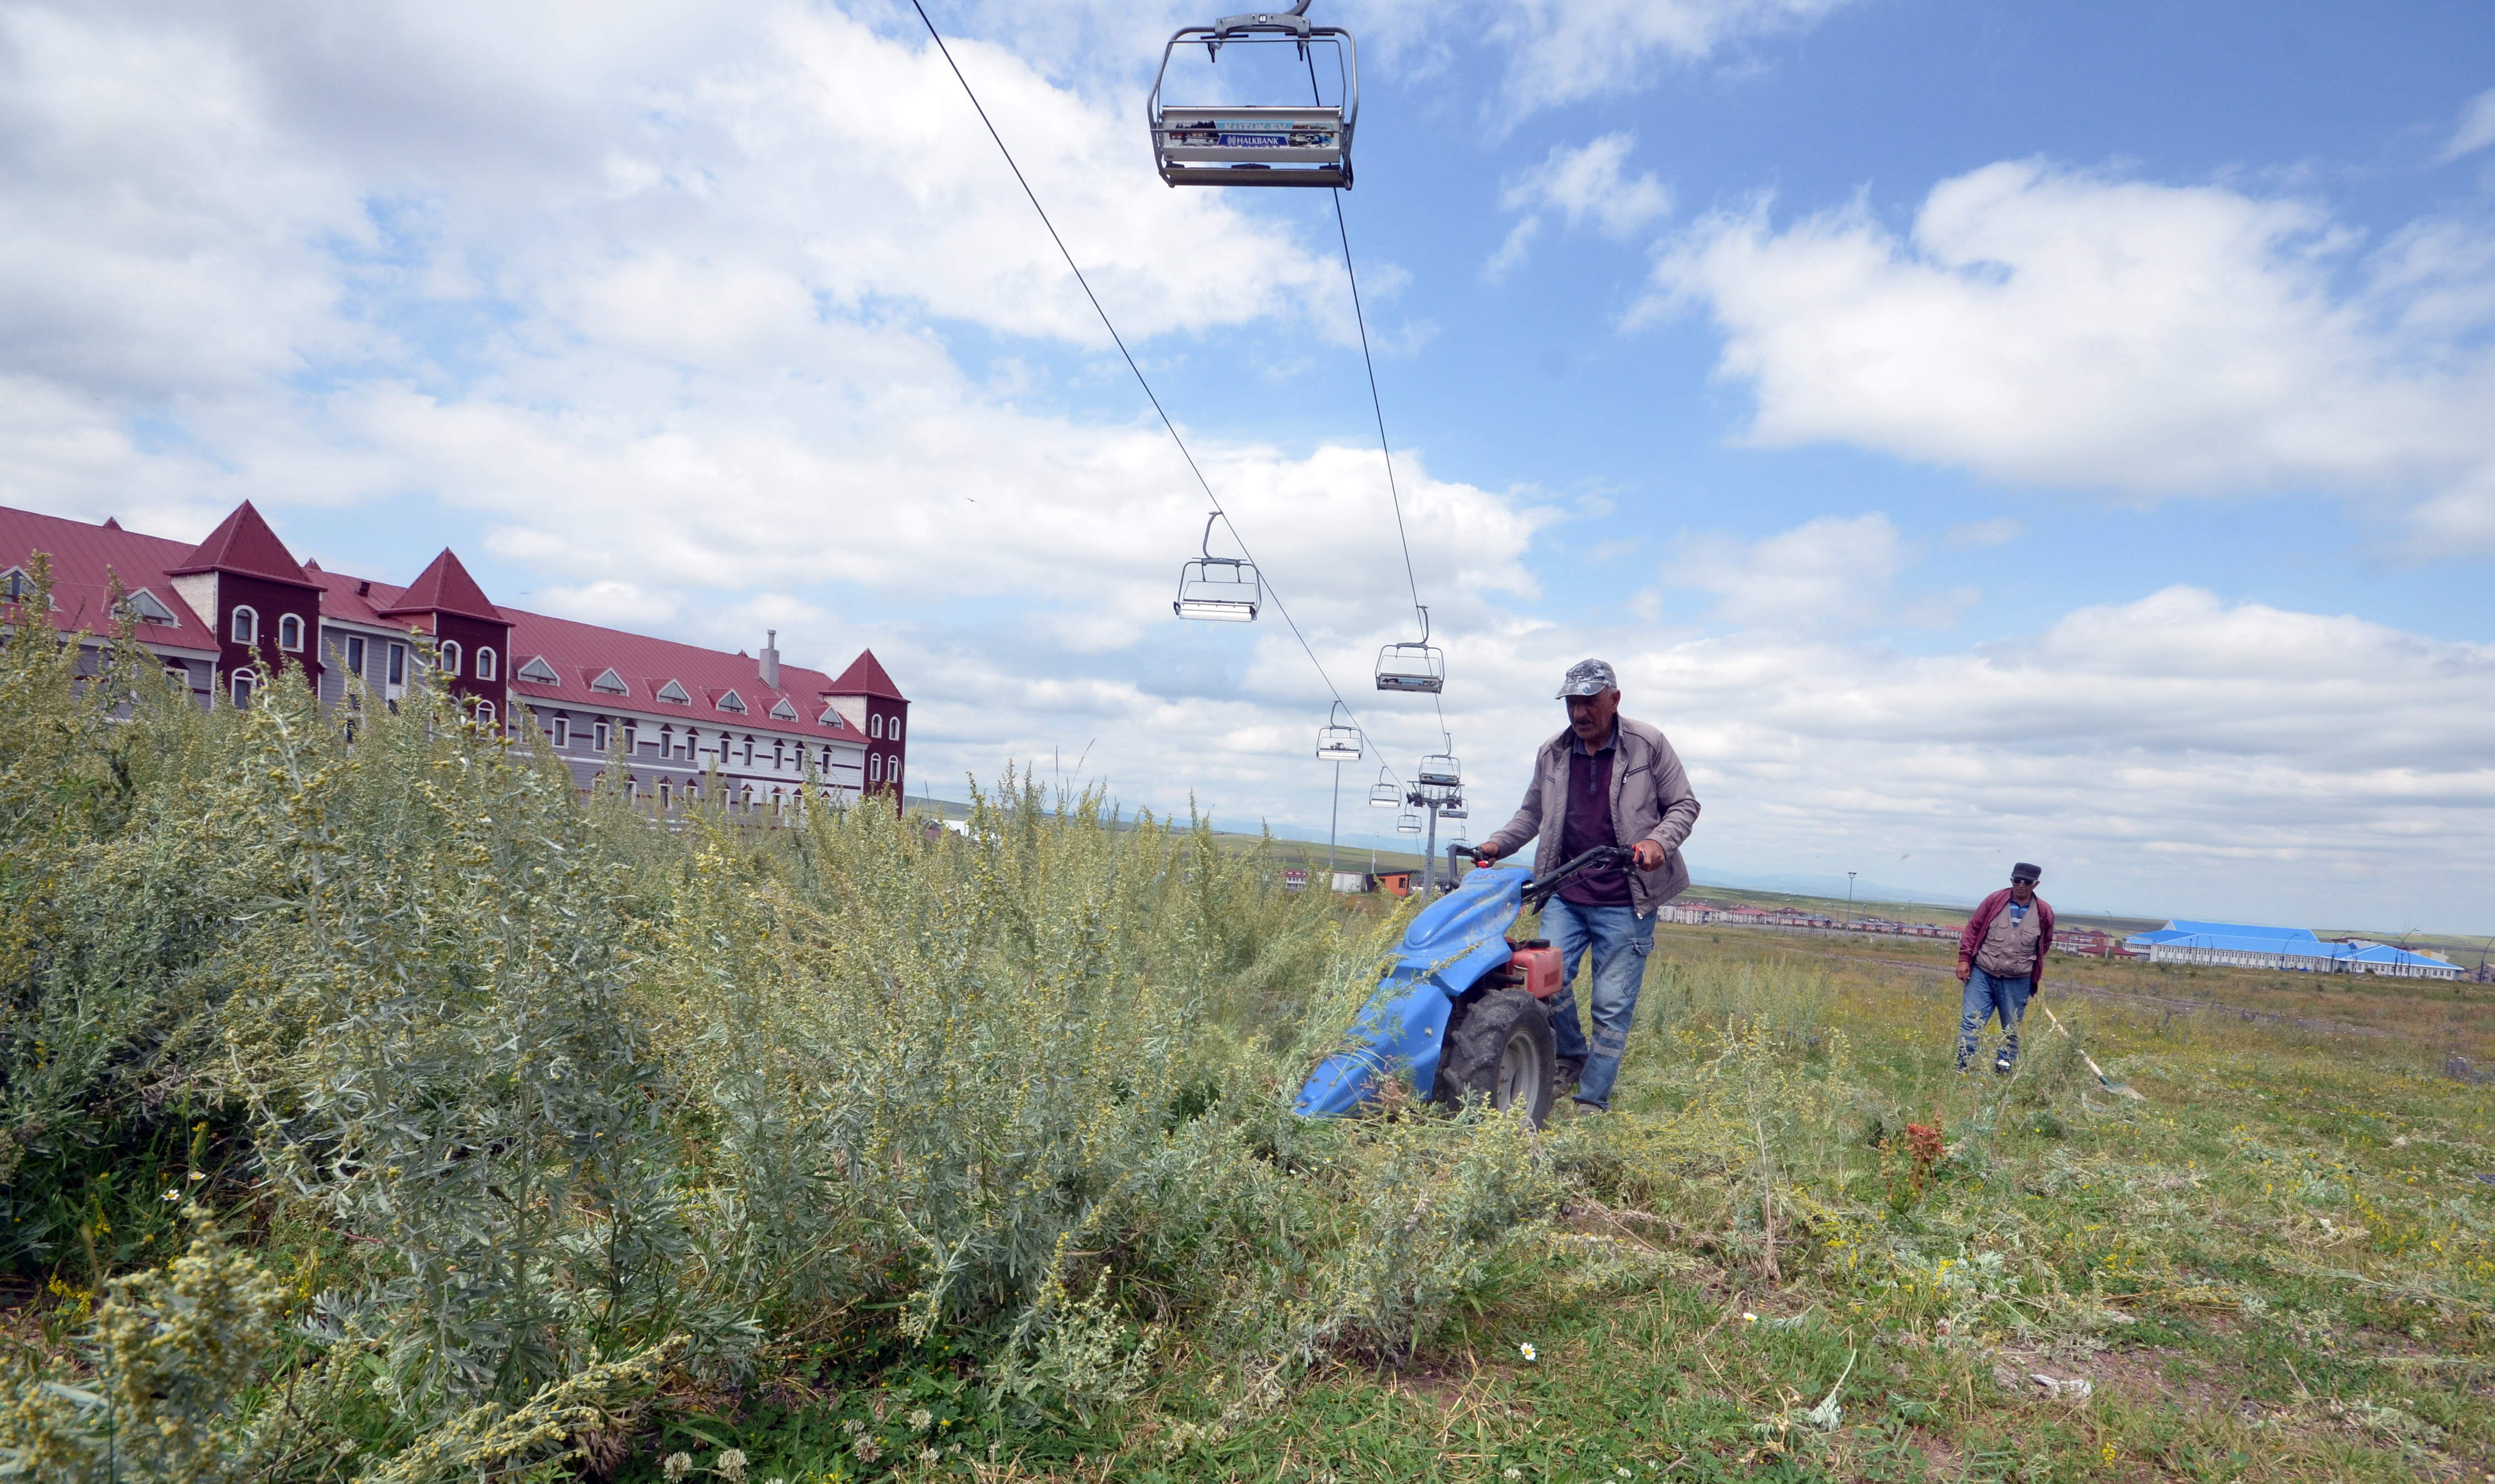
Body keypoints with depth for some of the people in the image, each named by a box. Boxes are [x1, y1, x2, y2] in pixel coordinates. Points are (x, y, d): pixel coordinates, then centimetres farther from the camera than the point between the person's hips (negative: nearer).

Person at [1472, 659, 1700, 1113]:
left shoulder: (1648, 746, -3)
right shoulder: (1552, 755, 7)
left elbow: (1683, 805, 3)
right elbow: (1533, 814, 20)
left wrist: (1660, 842, -16)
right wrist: (1498, 843, 4)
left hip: (1626, 904, -3)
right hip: (1565, 896, 3)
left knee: (1613, 1004, 1)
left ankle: (1593, 1101, 13)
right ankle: (1570, 1057, 19)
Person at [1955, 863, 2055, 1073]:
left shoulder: (2044, 912, 2)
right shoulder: (1995, 901, -2)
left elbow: (2045, 945, 16)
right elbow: (1973, 929, 3)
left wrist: (2037, 978, 20)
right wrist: (1964, 959, -3)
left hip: (2017, 982, 1)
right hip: (1982, 974, -1)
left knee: (2011, 1030, 9)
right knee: (1970, 1022, -6)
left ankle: (2004, 1071, 19)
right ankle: (1962, 1070, -2)